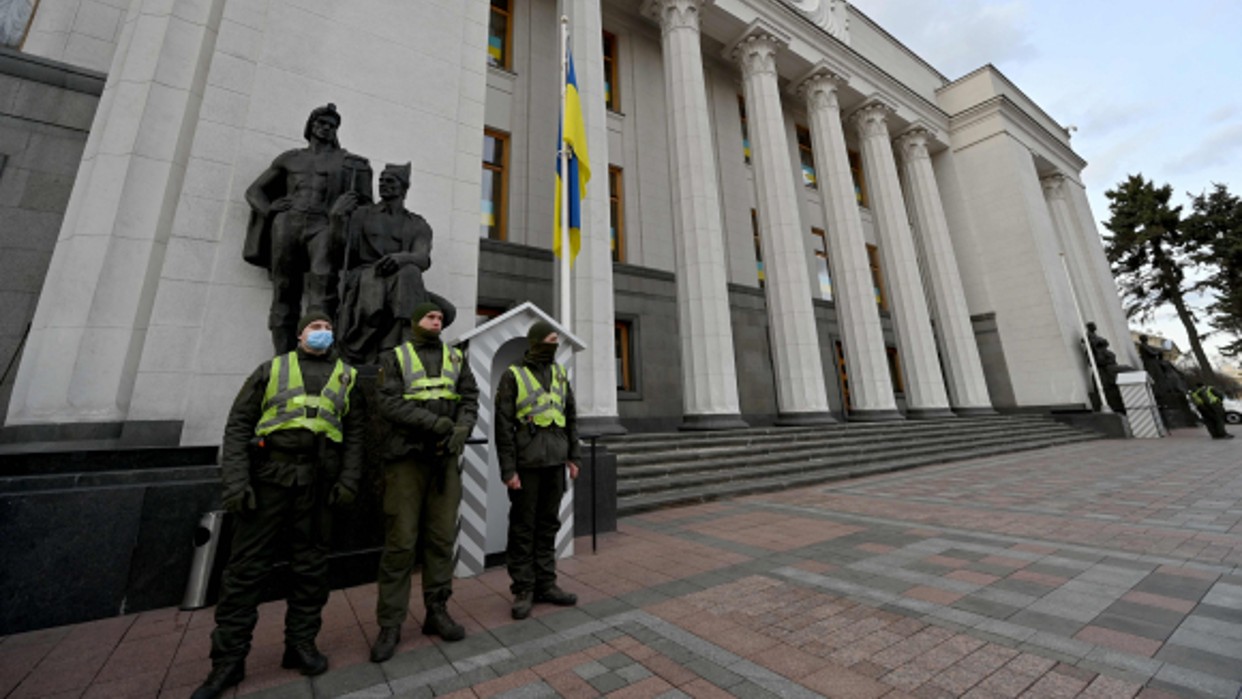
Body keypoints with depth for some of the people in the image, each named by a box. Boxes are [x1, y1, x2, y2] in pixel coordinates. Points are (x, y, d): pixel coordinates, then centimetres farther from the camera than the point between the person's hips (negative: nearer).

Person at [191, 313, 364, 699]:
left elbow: (355, 432, 6)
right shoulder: (273, 368, 8)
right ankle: (229, 658, 20)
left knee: (310, 565, 9)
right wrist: (235, 479, -7)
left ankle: (301, 643, 24)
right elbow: (239, 423, 3)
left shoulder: (347, 376, 10)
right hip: (269, 475, -1)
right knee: (247, 566, 5)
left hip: (316, 482, 1)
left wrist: (349, 479, -3)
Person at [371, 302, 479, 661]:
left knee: (442, 537, 8)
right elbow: (389, 403, -9)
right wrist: (435, 422, -20)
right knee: (400, 541, 2)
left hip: (445, 458, 3)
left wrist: (461, 430, -14)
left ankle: (437, 612, 22)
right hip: (407, 456, -3)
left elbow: (470, 399, 5)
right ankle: (390, 625, 16)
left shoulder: (456, 358, 12)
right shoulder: (395, 358, 4)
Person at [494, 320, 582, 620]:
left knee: (548, 525, 13)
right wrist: (508, 469, -11)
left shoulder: (560, 373, 10)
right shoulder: (512, 376, -5)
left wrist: (573, 456, 9)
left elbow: (571, 417, 13)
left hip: (555, 462, 5)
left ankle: (545, 584, 26)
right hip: (526, 463, -5)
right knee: (522, 528, 6)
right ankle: (523, 590, 20)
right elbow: (503, 426, -7)